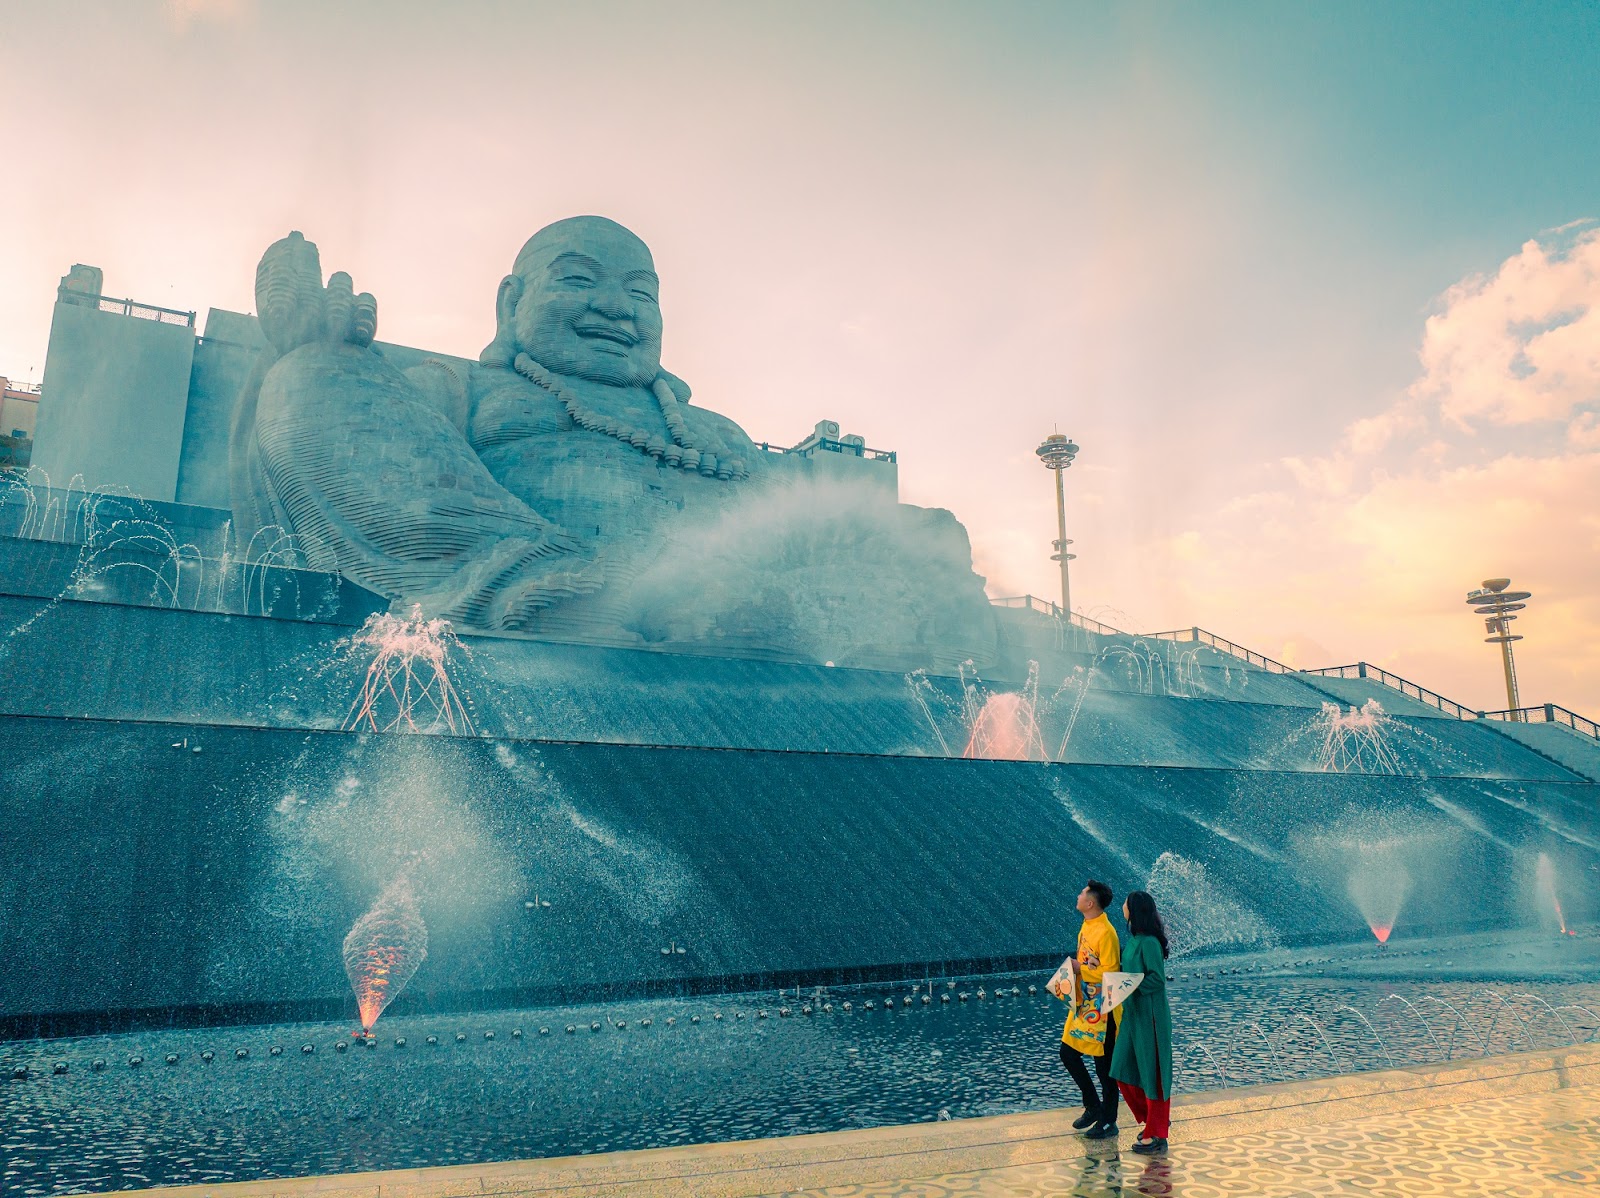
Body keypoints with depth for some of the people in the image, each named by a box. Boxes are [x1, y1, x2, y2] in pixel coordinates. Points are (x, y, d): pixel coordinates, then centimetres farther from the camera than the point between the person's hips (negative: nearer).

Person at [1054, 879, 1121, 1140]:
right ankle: (1093, 1107, 27)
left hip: (1100, 1009, -9)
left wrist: (1079, 968, -19)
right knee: (1068, 1052, 13)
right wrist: (1074, 968, 2)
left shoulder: (1105, 933, -20)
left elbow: (1109, 973, -23)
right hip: (1083, 1005, 9)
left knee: (1104, 1064, 3)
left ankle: (1108, 1123, 16)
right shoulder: (1087, 926, 8)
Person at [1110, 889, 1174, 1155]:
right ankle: (1156, 1120, 31)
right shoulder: (1135, 939, 8)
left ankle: (1156, 1136, 16)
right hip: (1134, 1015, 9)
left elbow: (1158, 979, -22)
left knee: (1151, 1073, 3)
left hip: (1149, 1016, -9)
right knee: (1125, 1072, 14)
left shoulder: (1148, 942, -20)